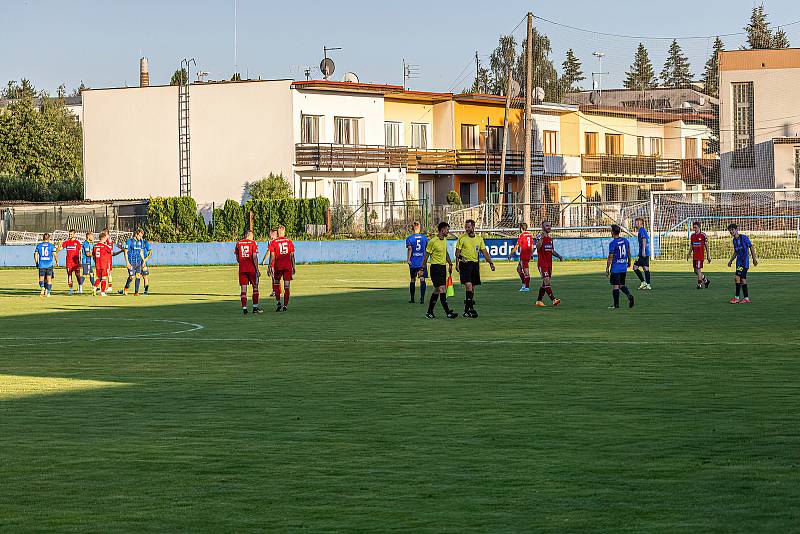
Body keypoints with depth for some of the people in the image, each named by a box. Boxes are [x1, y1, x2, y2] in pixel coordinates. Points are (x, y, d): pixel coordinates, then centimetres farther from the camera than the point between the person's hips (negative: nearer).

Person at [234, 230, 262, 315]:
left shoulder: (238, 243, 6)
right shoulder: (253, 243, -5)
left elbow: (237, 258, 12)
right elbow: (254, 257, -10)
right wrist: (257, 269, -6)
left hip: (242, 269, 3)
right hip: (251, 269, -3)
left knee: (243, 288, 4)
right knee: (255, 287, 10)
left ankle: (244, 309, 0)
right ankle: (255, 308, 8)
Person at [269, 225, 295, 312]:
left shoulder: (274, 242, -3)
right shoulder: (289, 242, 3)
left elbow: (273, 256, -5)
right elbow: (292, 256, 4)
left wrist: (270, 267, 0)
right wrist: (293, 268, 11)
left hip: (278, 266, -2)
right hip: (288, 266, 2)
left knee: (276, 284, 15)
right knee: (287, 287, 6)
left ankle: (278, 302, 1)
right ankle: (285, 306, 5)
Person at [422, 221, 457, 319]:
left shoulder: (444, 240, 12)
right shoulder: (433, 241, -13)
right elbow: (426, 255, -9)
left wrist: (450, 264, 25)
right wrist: (423, 268, -8)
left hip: (443, 267, 8)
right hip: (435, 267, -8)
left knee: (436, 291, 11)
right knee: (442, 289, -14)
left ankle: (429, 312, 19)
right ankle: (448, 313, -18)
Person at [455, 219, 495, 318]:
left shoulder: (479, 239, 9)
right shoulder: (462, 238, 0)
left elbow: (484, 252, 10)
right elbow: (457, 252, 1)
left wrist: (490, 262, 0)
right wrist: (457, 264, -10)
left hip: (475, 264, 4)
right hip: (465, 264, -4)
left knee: (473, 288, 7)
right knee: (468, 285, -16)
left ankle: (466, 310, 17)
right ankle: (471, 308, -17)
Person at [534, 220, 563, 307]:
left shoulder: (550, 238, 14)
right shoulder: (540, 237, -9)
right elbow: (538, 247, -27)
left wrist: (558, 256, 8)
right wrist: (541, 238, -40)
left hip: (549, 263, 8)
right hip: (542, 263, -8)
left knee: (545, 284, 9)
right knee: (546, 281, -16)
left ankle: (539, 300, 16)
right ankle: (553, 299, -24)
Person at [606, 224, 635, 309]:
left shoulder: (612, 243, -14)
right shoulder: (625, 241, 5)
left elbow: (610, 258, -13)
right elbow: (628, 252, 16)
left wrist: (607, 268, -5)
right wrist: (629, 262, 31)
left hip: (615, 268, -6)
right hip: (624, 267, 6)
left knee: (615, 286, 0)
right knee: (621, 285, 15)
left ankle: (616, 304, 2)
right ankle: (629, 295, -10)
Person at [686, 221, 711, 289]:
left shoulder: (703, 235, -6)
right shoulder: (692, 236, 11)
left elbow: (706, 246, -2)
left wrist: (708, 256, -2)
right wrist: (689, 253, 4)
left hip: (700, 256, -7)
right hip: (694, 256, 7)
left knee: (698, 270, -10)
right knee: (696, 271, 9)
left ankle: (699, 284, -1)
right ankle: (706, 280, 28)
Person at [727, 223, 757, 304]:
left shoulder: (744, 237, -10)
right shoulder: (734, 240, 13)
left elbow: (751, 247, -7)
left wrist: (754, 258, -9)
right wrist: (731, 260, 14)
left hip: (745, 261, -8)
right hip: (739, 262, 8)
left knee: (737, 277, -14)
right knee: (742, 279, 7)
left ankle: (737, 297, -10)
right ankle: (746, 298, 11)